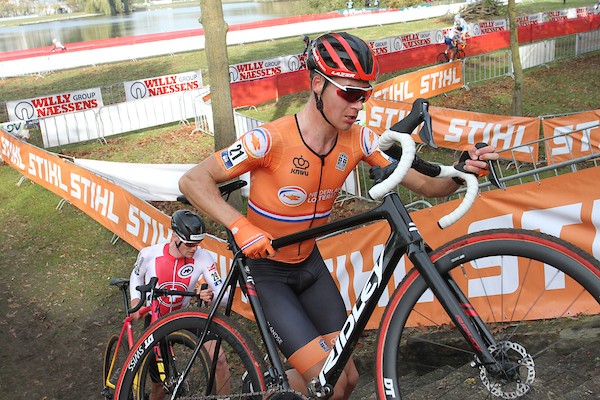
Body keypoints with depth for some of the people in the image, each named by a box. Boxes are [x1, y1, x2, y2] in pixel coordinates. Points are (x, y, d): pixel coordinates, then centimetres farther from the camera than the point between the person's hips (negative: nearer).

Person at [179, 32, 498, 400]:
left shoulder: (359, 140, -11)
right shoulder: (271, 139, -26)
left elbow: (425, 184, -8)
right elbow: (193, 180, -22)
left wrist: (463, 170, -28)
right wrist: (241, 226, -35)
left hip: (309, 263, 6)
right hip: (264, 268, -5)